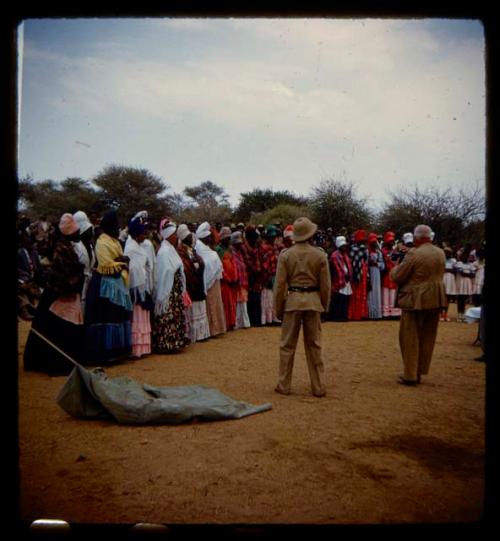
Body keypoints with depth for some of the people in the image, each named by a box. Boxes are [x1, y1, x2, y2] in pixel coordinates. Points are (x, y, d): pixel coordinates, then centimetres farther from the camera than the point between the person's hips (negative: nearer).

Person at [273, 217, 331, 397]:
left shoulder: (285, 254, -5)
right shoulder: (320, 255, -2)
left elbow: (280, 284, -5)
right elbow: (325, 285, 1)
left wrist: (278, 308, 5)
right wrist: (324, 306, 14)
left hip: (292, 300, -1)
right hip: (313, 301, 1)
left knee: (287, 345, 8)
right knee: (314, 346, 10)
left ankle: (284, 386, 15)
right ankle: (318, 387, 16)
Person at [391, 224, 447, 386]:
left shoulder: (414, 253, -17)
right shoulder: (440, 253, 7)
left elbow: (397, 276, -11)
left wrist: (395, 269, 9)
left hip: (416, 301, -7)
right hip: (435, 300, 7)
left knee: (410, 338, 2)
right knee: (427, 338, 14)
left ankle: (410, 375, 6)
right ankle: (420, 371, 23)